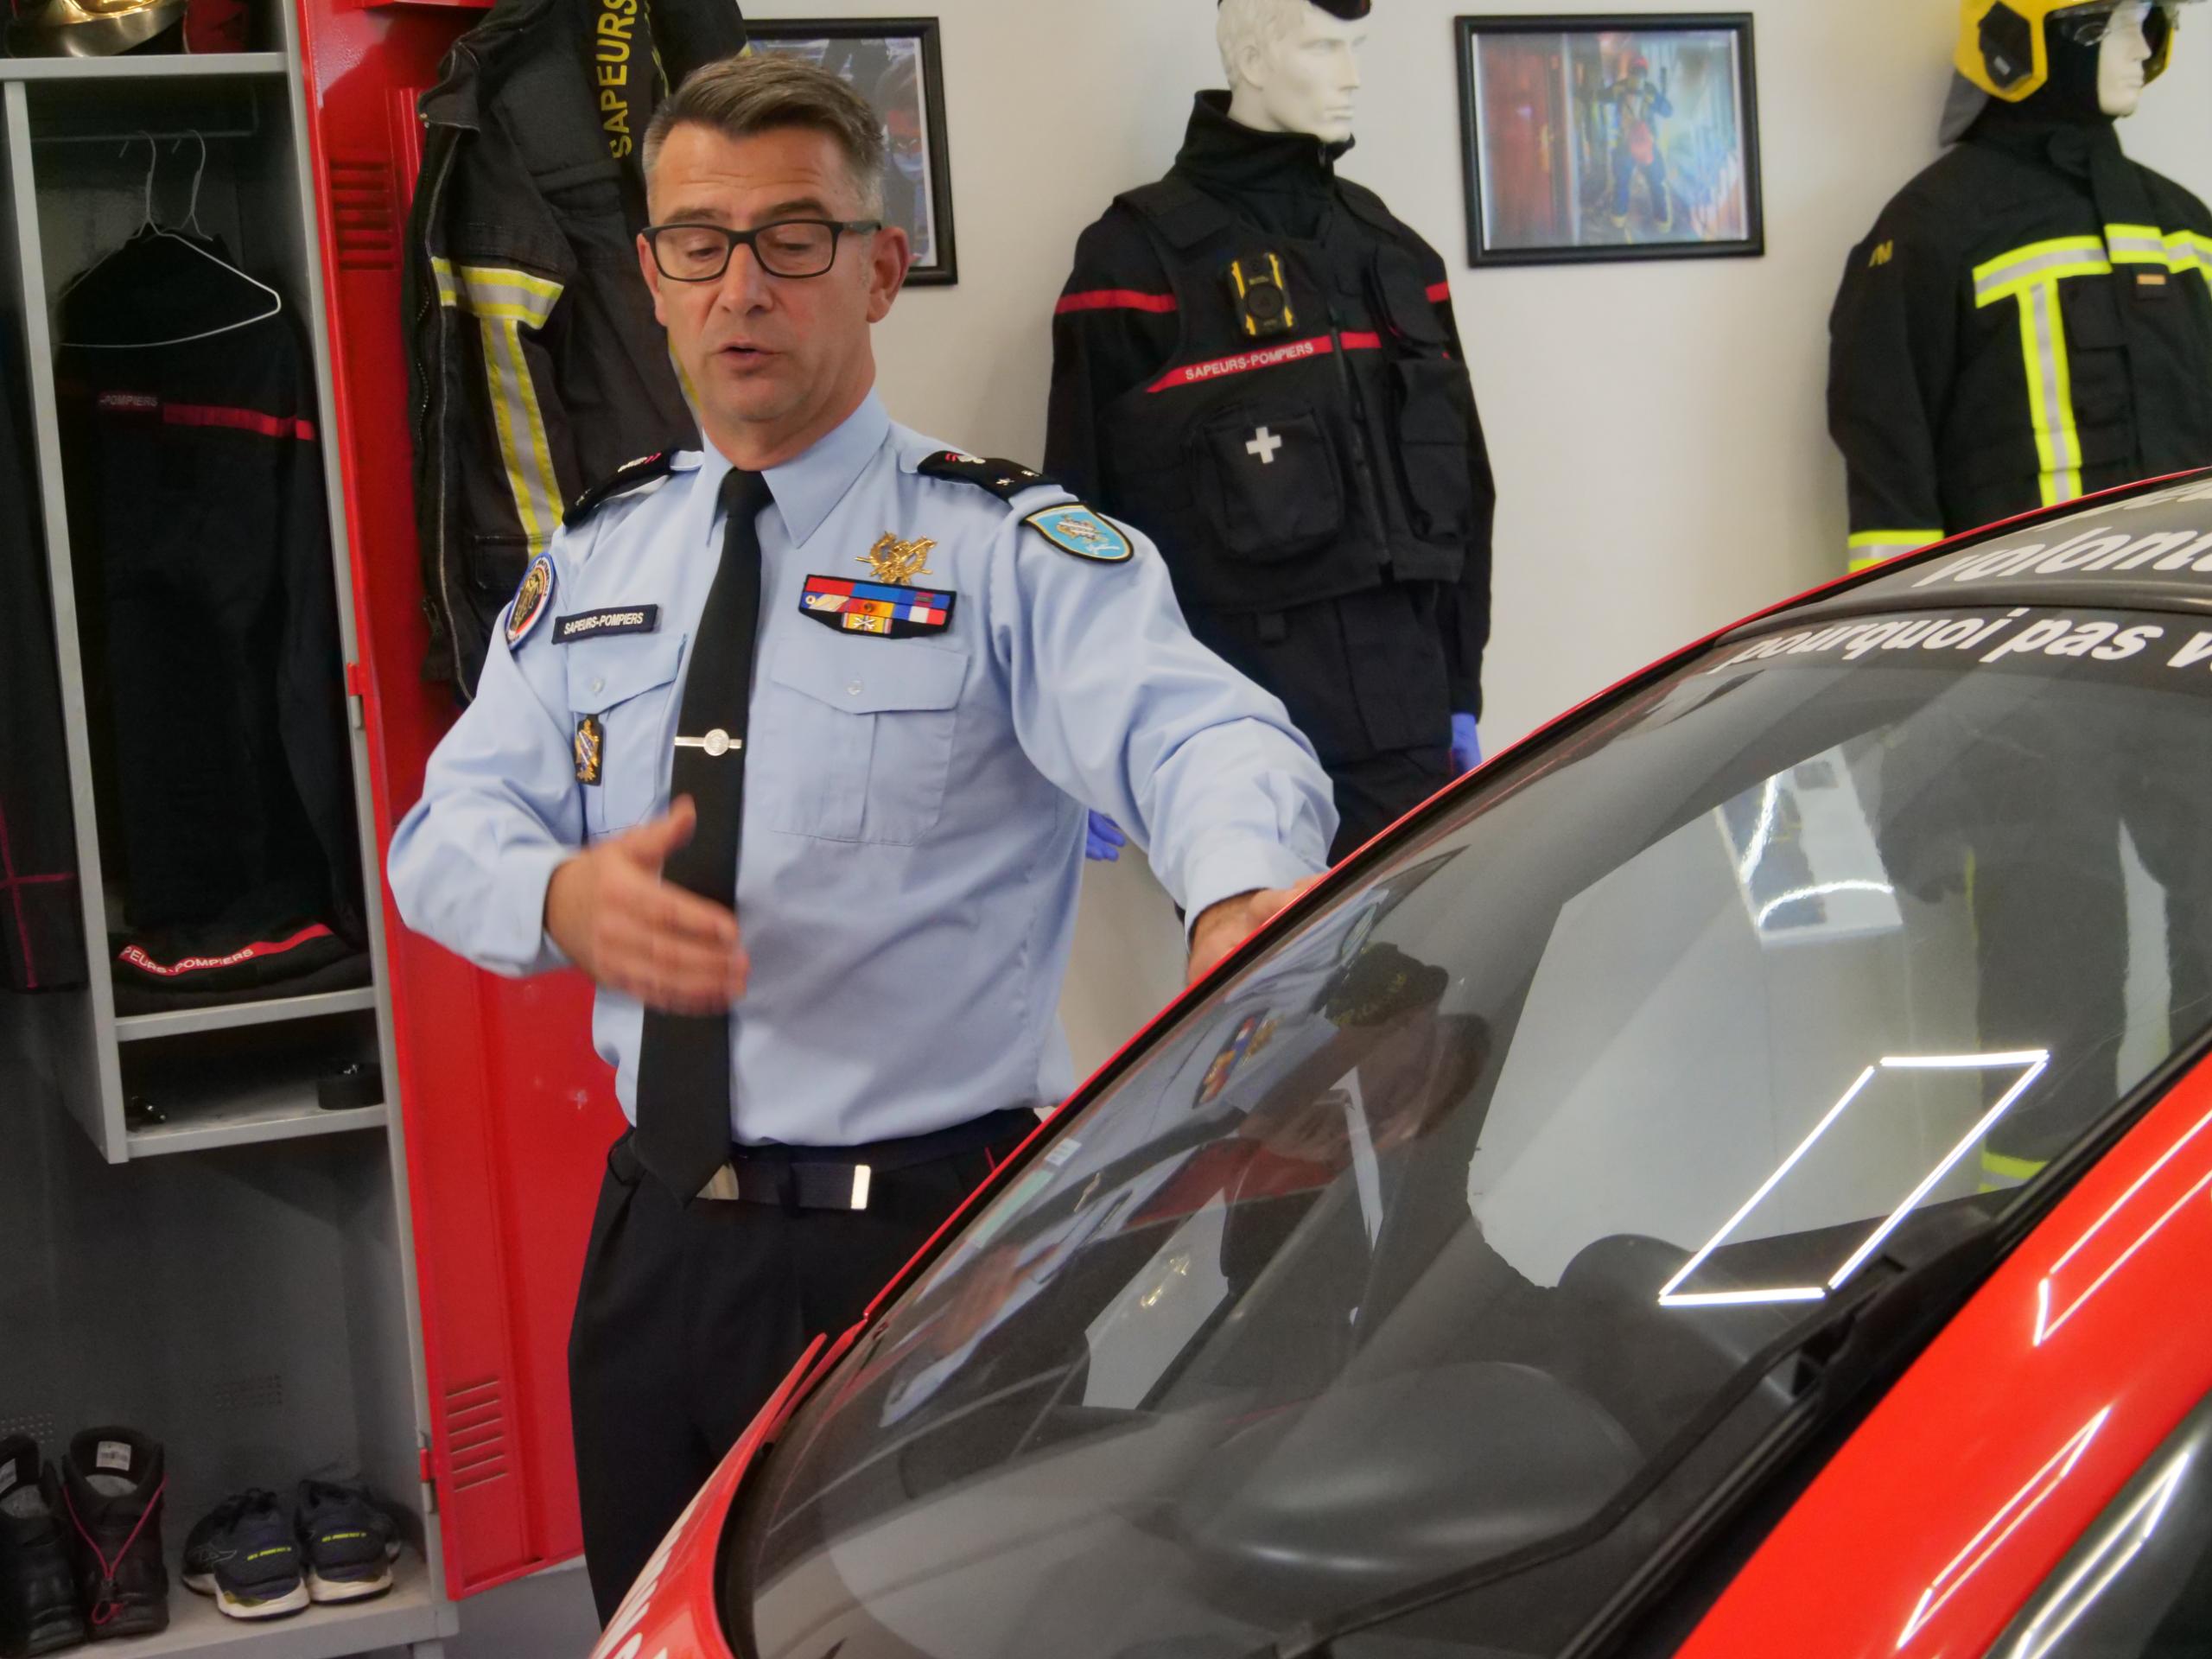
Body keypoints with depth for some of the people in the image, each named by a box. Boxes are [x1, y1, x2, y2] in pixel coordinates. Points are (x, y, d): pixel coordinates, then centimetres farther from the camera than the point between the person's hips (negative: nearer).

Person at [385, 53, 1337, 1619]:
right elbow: (448, 828, 2)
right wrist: (565, 896, -23)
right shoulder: (595, 559, 8)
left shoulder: (1010, 548, -9)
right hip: (657, 1244, 5)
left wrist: (1250, 895, -51)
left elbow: (1195, 733, -27)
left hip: (923, 1253, -5)